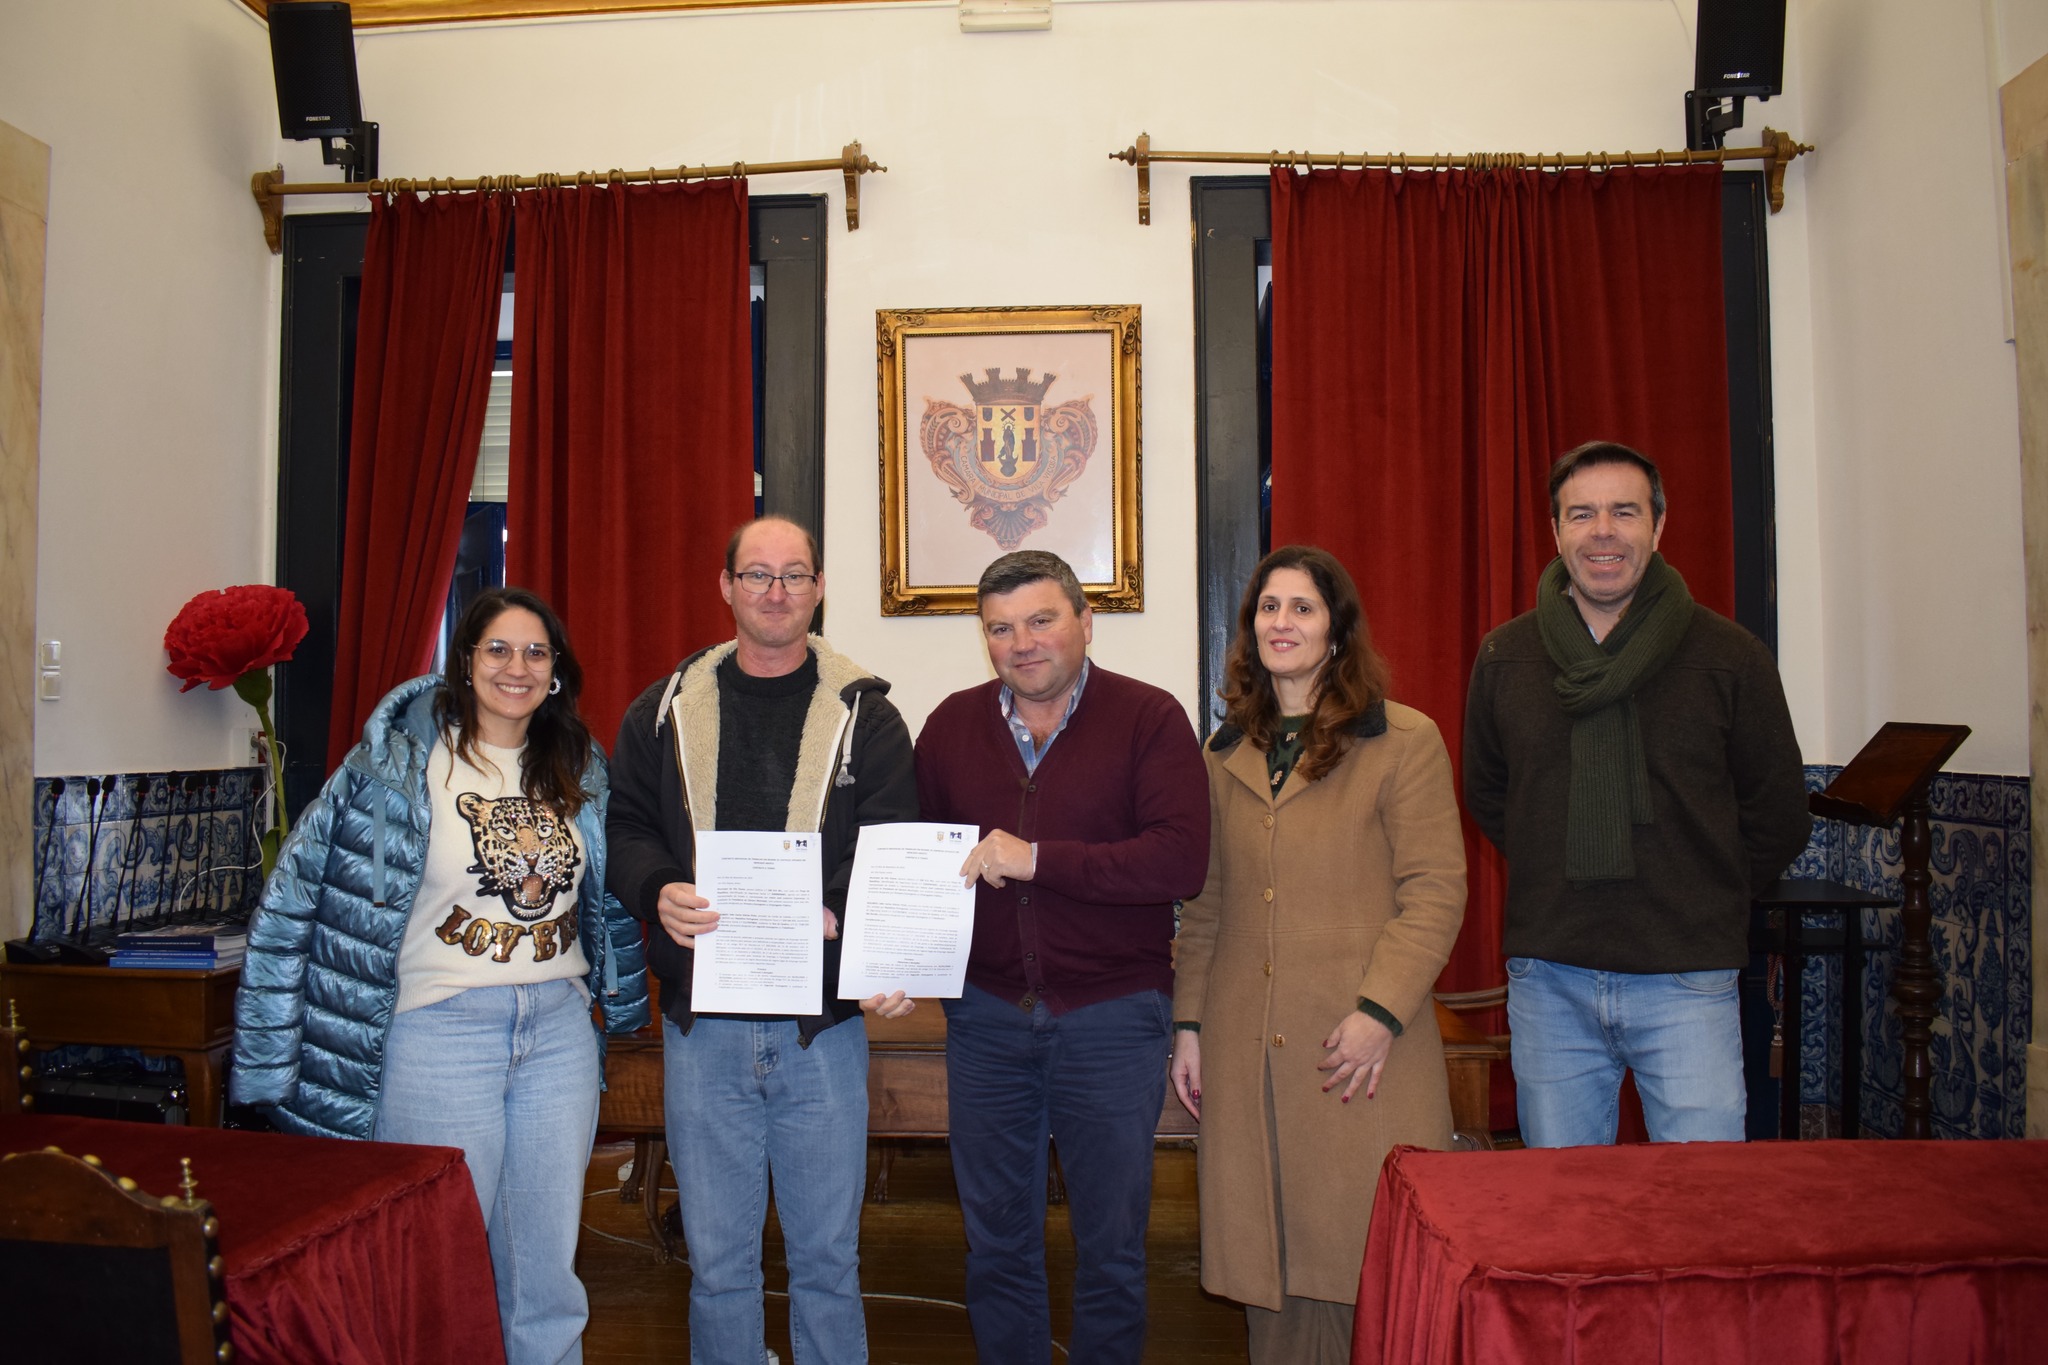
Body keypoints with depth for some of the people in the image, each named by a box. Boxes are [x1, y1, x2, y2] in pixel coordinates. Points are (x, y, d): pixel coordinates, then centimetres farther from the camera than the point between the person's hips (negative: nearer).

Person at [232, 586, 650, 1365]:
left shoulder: (578, 770, 7)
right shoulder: (404, 758, -7)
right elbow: (301, 883, -6)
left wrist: (619, 1005, 16)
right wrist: (275, 1042, -7)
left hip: (560, 1028, 4)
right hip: (441, 1030, -4)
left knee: (547, 1256, 14)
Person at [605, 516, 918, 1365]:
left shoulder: (864, 713, 2)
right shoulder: (665, 710, 7)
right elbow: (625, 826, 7)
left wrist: (839, 915, -24)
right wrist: (658, 892, -14)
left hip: (822, 1026, -1)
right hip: (701, 1025, 1)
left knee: (826, 1253, 11)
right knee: (717, 1257, 13)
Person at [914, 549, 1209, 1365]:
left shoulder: (1149, 719, -7)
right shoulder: (952, 725, 6)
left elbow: (1181, 861, -18)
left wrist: (1038, 860, -22)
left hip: (1112, 1014, -3)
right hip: (986, 1014, 3)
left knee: (1112, 1245, 12)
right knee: (995, 1240, 16)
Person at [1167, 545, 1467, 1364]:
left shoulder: (1404, 742, -2)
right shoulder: (1228, 756, 12)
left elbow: (1436, 891, -6)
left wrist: (1381, 1010, -15)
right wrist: (1189, 1023, 9)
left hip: (1360, 1050, -4)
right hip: (1247, 1052, 4)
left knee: (1369, 1260, 2)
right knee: (1272, 1262, 10)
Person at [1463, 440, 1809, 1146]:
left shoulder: (1729, 656, -3)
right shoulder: (1503, 657, 3)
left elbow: (1779, 817, 7)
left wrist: (1700, 899, 9)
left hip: (1686, 982, -2)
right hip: (1547, 981, 2)